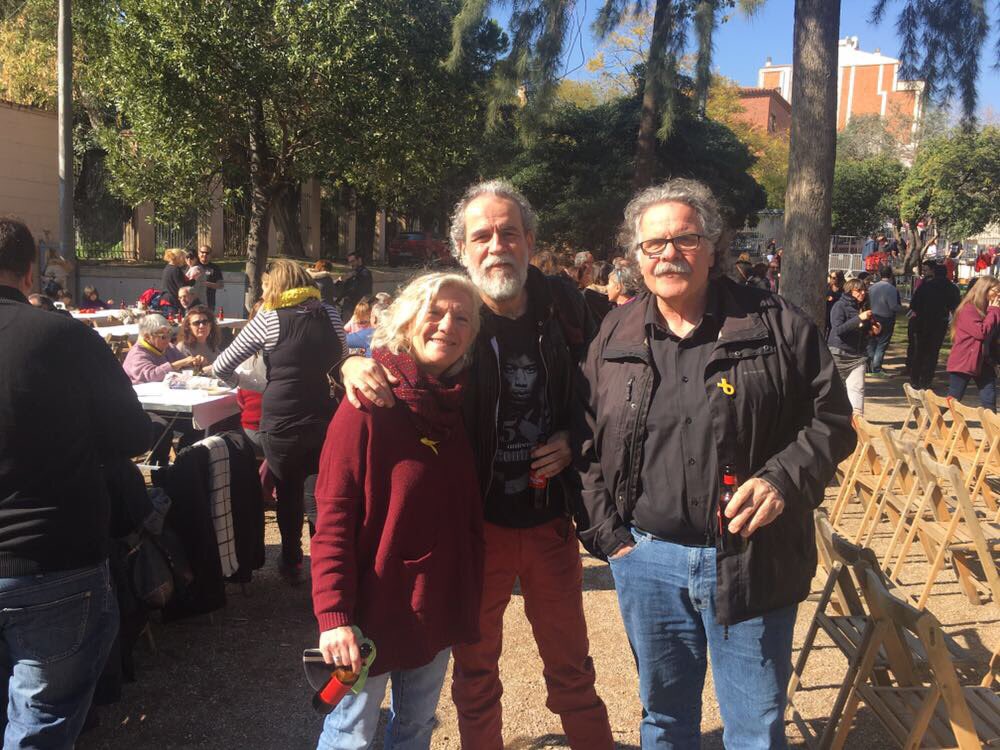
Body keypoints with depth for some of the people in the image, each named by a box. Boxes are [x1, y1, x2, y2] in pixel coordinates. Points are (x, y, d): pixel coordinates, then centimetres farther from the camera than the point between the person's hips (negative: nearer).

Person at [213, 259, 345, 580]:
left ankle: (292, 562, 29)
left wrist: (238, 380, 16)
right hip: (325, 417, 2)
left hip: (281, 421, -2)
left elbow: (221, 367, -2)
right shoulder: (330, 314, 2)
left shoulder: (268, 319, -5)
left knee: (289, 491, 16)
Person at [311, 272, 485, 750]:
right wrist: (334, 615, -23)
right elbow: (333, 518, -17)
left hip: (438, 606, 6)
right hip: (375, 608, -6)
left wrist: (469, 596, 10)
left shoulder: (458, 406, 3)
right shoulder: (369, 406, -15)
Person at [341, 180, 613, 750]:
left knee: (571, 661, 21)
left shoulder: (563, 304, -4)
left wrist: (572, 441, -8)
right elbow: (386, 352, -4)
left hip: (550, 518, 2)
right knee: (475, 666, 19)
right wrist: (355, 365, -26)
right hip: (474, 522, -1)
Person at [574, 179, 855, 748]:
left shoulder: (777, 325, -5)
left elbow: (830, 420, -2)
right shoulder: (614, 336, 3)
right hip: (645, 560, 3)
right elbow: (587, 444, 6)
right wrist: (607, 534, 0)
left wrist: (784, 480, -18)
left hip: (752, 562, -2)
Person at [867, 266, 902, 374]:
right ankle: (876, 369, 1)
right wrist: (900, 307, -1)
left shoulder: (871, 287, 0)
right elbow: (894, 306, -20)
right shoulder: (891, 289, -17)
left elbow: (867, 303, 4)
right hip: (886, 320, -5)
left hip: (873, 319, 5)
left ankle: (869, 365, 18)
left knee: (871, 344, 15)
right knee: (881, 345, 3)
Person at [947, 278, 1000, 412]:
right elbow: (981, 332, -21)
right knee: (952, 401, -2)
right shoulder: (968, 309, -13)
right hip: (964, 363, -7)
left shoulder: (989, 309, 11)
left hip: (983, 363, 7)